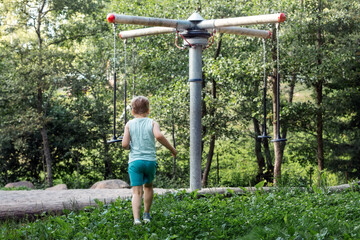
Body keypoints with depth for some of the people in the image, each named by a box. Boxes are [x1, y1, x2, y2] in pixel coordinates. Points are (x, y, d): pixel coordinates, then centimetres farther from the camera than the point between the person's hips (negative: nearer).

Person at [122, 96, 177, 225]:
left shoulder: (129, 124, 4)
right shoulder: (152, 123, 2)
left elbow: (124, 144, -5)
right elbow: (159, 136, -19)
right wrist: (172, 149, -9)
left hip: (135, 161, -1)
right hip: (150, 160, 1)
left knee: (137, 191, -4)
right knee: (148, 186, 24)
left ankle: (136, 218, -21)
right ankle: (146, 214, 31)